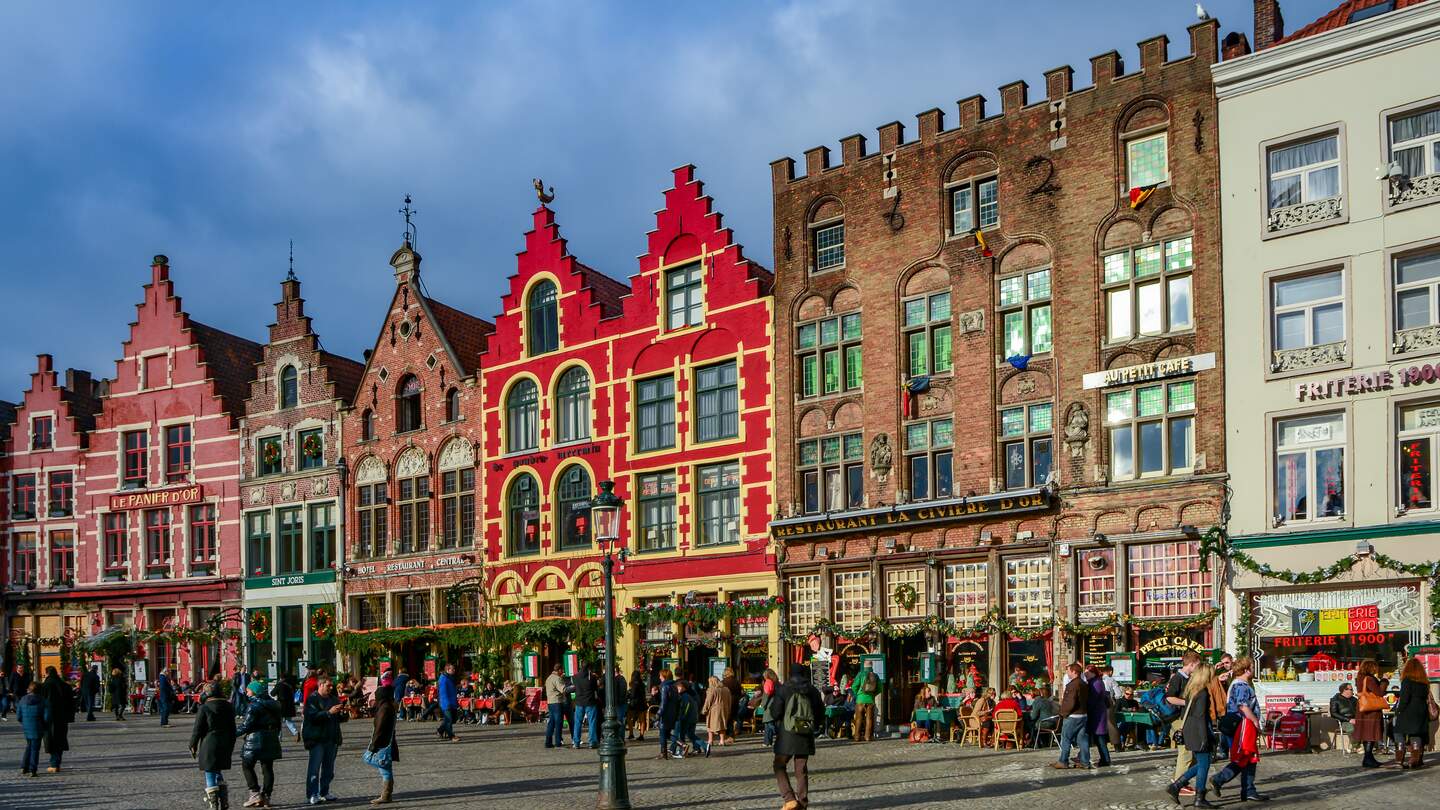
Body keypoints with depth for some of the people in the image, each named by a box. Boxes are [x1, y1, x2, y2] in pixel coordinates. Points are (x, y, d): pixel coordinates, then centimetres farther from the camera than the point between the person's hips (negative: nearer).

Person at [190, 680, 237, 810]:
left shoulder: (204, 708, -12)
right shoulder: (228, 707, 6)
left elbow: (197, 729, -9)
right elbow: (233, 729, 12)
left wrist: (193, 746, 3)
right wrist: (231, 745, 21)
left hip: (209, 744, -6)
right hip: (225, 745, 6)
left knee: (210, 775, 2)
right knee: (218, 772, 21)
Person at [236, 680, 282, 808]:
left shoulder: (254, 705, -12)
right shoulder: (272, 703, 13)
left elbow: (247, 724, -18)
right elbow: (278, 723, 16)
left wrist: (235, 733, -9)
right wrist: (275, 736, 23)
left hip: (256, 739, -8)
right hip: (271, 740, 8)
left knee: (247, 765, 3)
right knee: (267, 767, 9)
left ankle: (255, 793, -5)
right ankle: (266, 796, 10)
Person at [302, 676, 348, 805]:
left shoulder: (334, 699, 15)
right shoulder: (312, 699, -5)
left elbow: (341, 719, 19)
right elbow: (312, 717, -19)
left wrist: (343, 714, -4)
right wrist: (329, 712, -26)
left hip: (332, 738, 7)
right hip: (317, 739, -7)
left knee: (329, 768, 11)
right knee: (314, 767, -8)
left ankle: (325, 792, 20)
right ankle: (313, 794, -5)